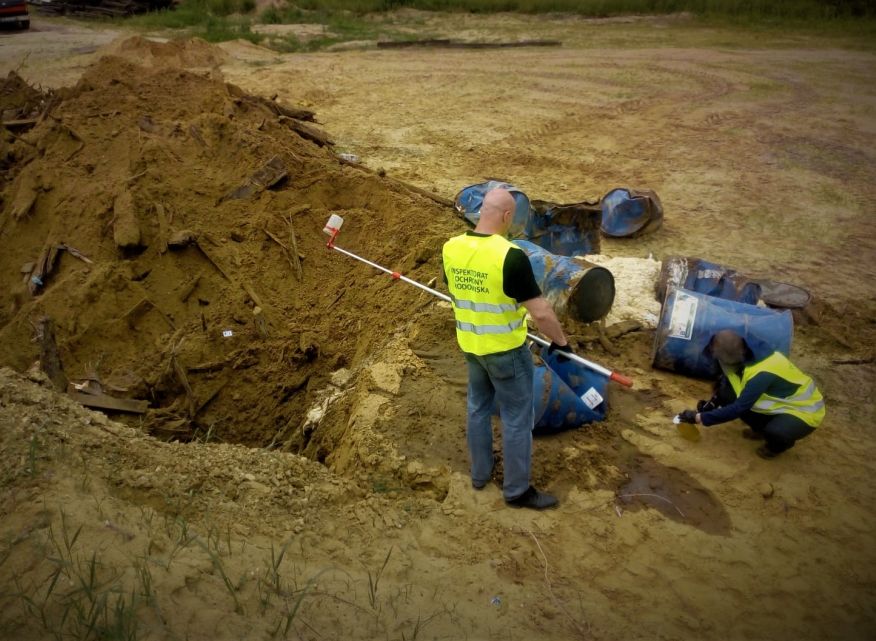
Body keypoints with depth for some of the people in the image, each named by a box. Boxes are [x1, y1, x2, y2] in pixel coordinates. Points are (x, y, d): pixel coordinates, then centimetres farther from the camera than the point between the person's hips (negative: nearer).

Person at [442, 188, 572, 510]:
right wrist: (560, 341, -6)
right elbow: (541, 312, -24)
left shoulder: (452, 248, -7)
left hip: (470, 344, 7)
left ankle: (480, 473, 39)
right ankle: (517, 490, 22)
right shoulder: (510, 256, -27)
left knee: (478, 407, 23)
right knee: (517, 419, 9)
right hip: (506, 350, -6)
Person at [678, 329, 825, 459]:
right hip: (783, 399, 7)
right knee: (729, 396, -11)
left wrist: (700, 417, -25)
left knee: (775, 432, -38)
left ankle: (782, 442, 0)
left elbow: (737, 409, -31)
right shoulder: (747, 353, -14)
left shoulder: (761, 375, -37)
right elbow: (729, 378, 4)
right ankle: (762, 429, 12)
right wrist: (713, 402, -7)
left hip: (805, 409, -7)